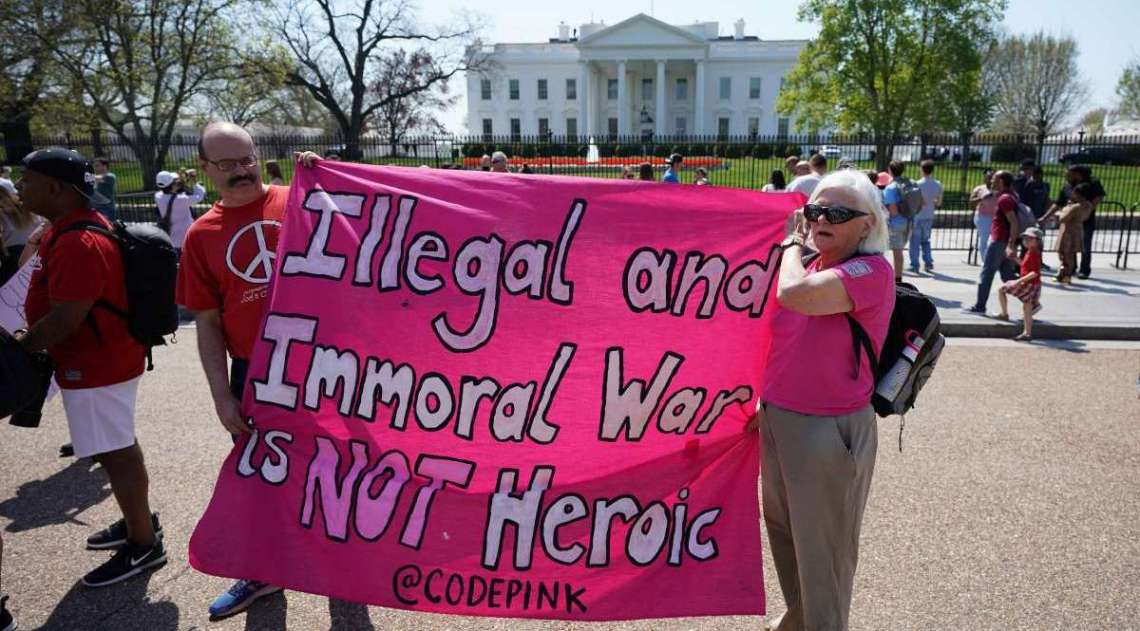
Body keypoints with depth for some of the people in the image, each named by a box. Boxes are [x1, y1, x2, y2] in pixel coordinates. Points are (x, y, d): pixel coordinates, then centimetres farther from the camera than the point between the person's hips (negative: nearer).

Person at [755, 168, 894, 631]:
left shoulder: (871, 271, -19)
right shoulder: (812, 267, 6)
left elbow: (795, 294, -36)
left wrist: (792, 244, -16)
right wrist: (768, 400, 17)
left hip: (827, 431, -9)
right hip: (779, 420, 9)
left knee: (822, 550, 7)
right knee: (783, 528, 25)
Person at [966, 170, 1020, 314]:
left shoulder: (1004, 199, -15)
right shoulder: (1009, 197, 15)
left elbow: (1014, 223, -22)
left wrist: (1010, 245, -27)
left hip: (999, 242, -9)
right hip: (1004, 242, 9)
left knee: (986, 274, 0)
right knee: (1008, 275, 10)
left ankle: (980, 306, 6)